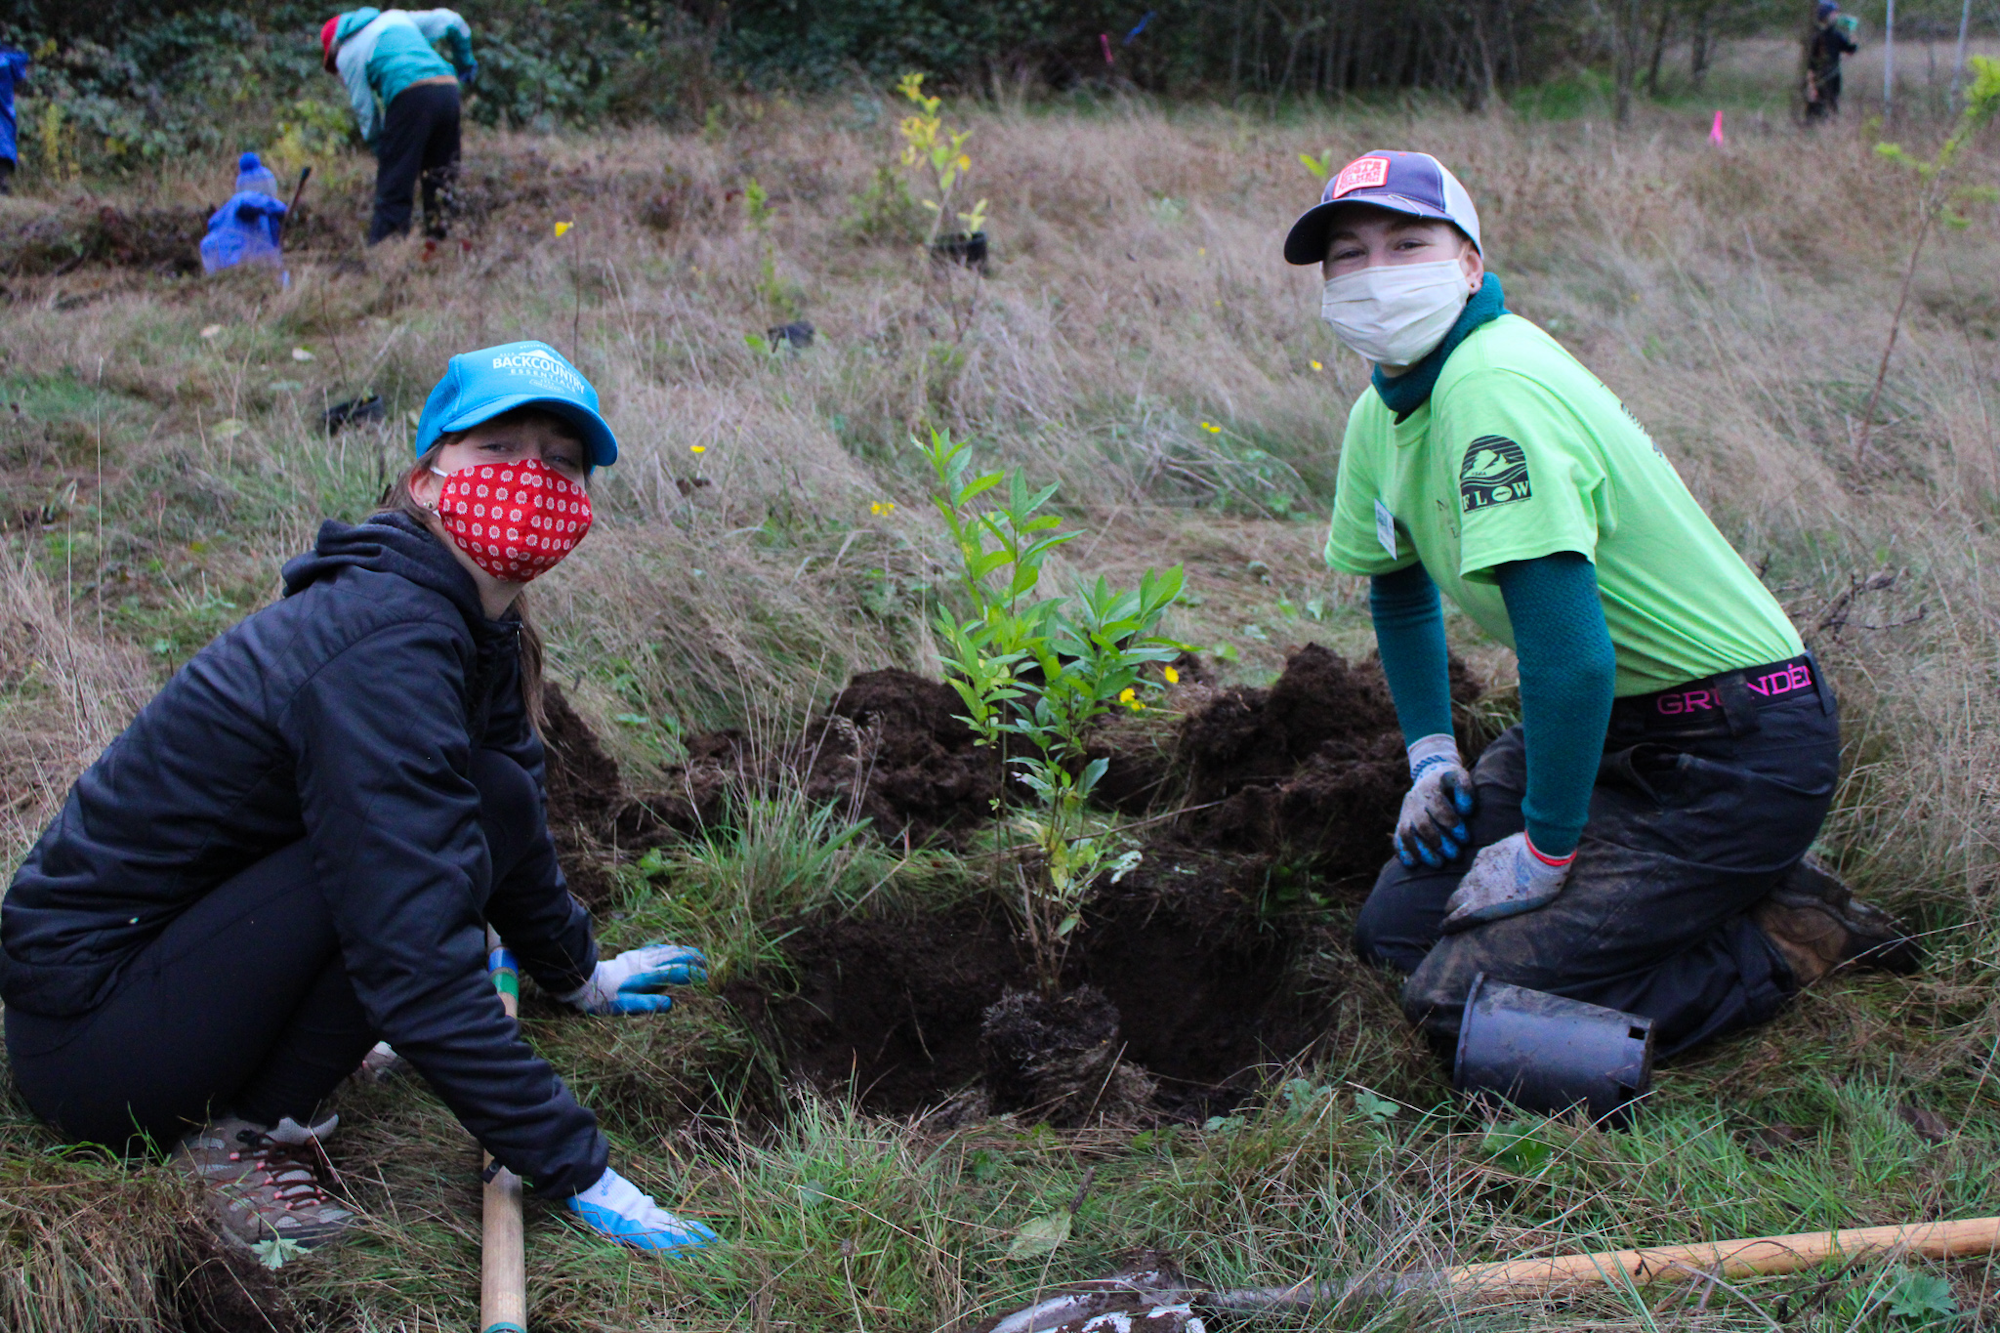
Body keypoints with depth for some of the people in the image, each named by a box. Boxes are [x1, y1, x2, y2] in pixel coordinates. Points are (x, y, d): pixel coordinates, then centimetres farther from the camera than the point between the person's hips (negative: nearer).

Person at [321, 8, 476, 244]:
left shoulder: (347, 54, 14)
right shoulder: (395, 17, 29)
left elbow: (363, 108, 11)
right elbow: (451, 21, 29)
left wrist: (377, 146, 21)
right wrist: (465, 61, 41)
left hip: (411, 97, -5)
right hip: (448, 89, 6)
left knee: (394, 180, -1)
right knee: (439, 172, 17)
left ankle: (385, 241, -3)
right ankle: (437, 234, 20)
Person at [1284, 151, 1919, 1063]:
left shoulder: (1494, 385, -25)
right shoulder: (1381, 414, 5)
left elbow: (1570, 654, -29)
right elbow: (1398, 586, 24)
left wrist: (1545, 851, -19)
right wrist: (1432, 753, 15)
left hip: (1741, 754, -9)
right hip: (1615, 721, 9)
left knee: (1461, 1001, -17)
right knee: (1396, 927, 7)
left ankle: (1791, 934, -1)